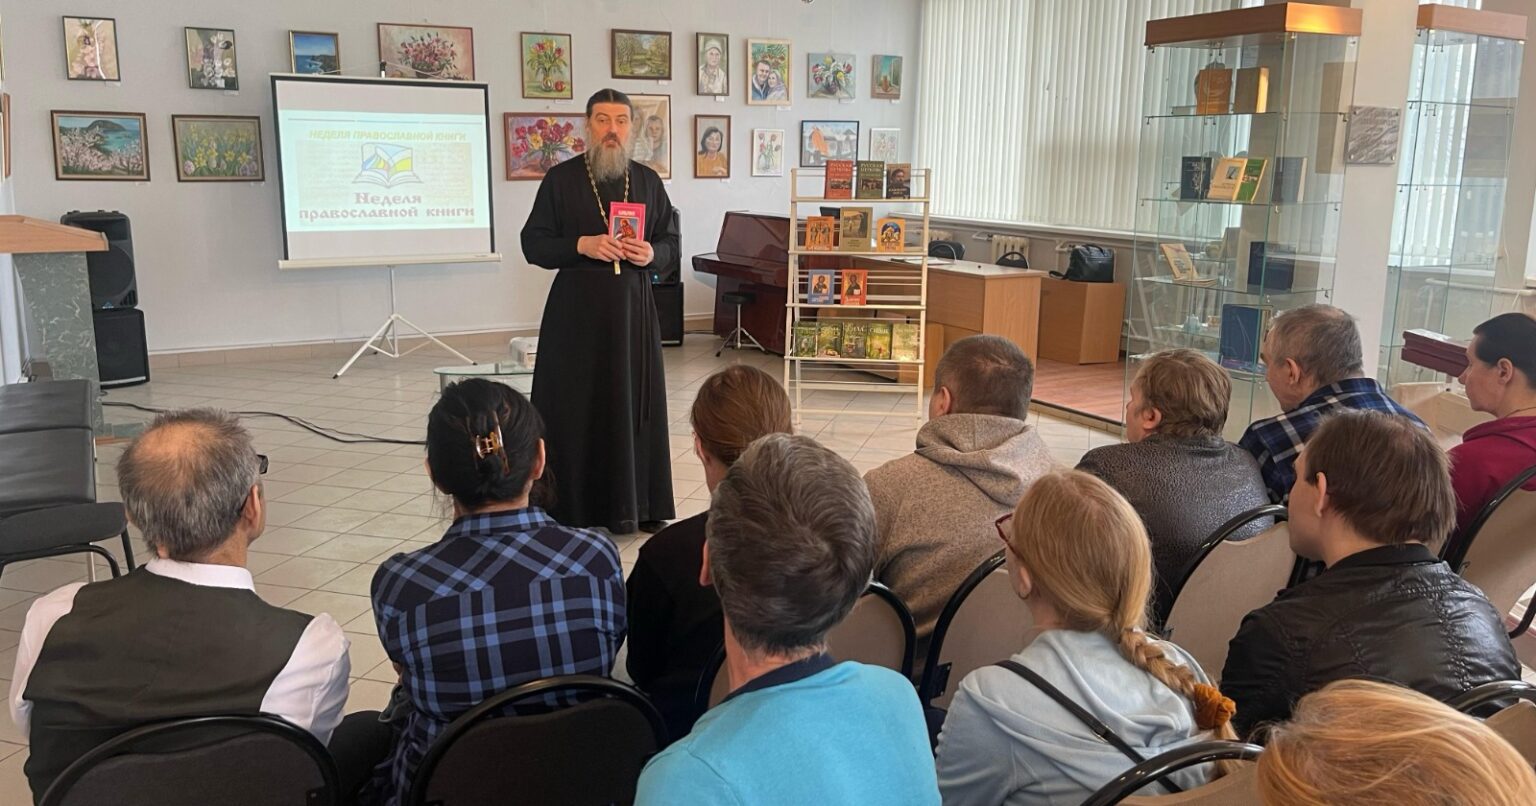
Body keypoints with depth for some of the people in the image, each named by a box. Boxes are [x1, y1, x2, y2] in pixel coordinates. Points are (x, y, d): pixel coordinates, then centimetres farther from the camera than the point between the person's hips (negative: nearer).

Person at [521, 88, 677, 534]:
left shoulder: (647, 180, 9)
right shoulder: (560, 179, 0)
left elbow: (671, 242, 13)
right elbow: (533, 244, -1)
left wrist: (651, 253, -9)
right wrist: (582, 245, -17)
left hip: (634, 309, 3)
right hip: (577, 311, -2)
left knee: (635, 404, 4)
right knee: (576, 409, -1)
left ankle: (639, 504, 13)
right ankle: (576, 507, 7)